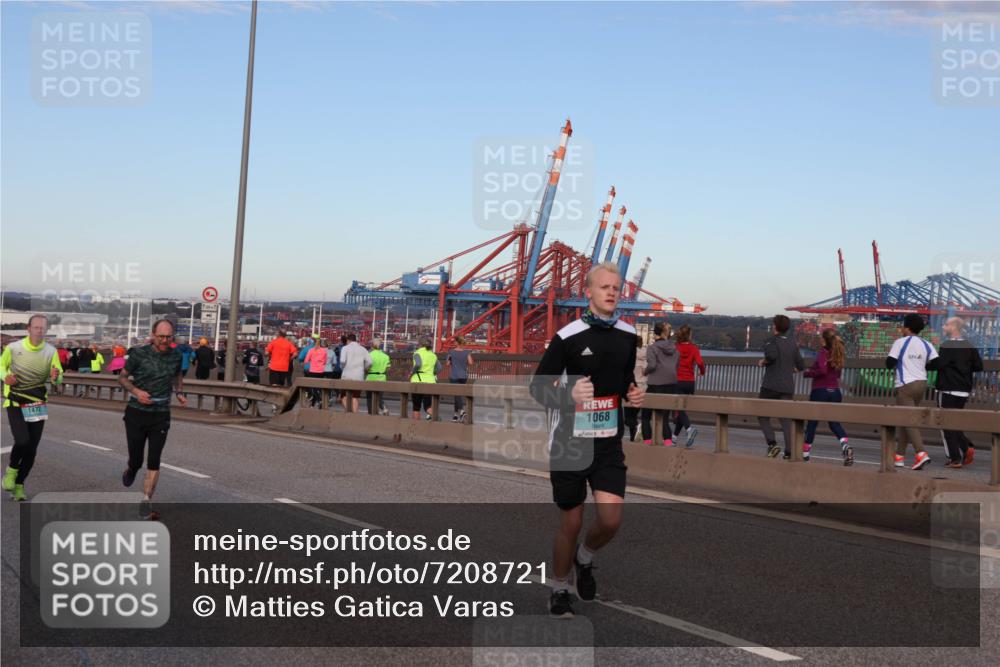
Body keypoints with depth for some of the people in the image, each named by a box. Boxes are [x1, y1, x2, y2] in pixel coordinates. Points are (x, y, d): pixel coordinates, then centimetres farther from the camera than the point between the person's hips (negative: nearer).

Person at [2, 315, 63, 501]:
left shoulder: (51, 351, -4)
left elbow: (59, 379, -1)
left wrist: (55, 377, -25)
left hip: (38, 406, 3)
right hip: (16, 404, -3)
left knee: (32, 449, 3)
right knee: (22, 441, -20)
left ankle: (19, 485, 21)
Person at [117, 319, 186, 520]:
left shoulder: (175, 356, 0)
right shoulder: (139, 354, -10)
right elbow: (122, 377, 1)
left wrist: (179, 393, 3)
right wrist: (136, 391, -17)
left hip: (160, 415, 2)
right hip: (136, 414, -2)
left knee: (154, 462, -6)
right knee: (136, 460, 4)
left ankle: (146, 504, 0)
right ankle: (131, 470, 42)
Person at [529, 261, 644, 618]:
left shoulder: (627, 335, 5)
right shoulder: (568, 336, -11)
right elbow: (538, 387, -6)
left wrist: (632, 393, 0)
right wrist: (570, 395, -25)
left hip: (609, 443, 4)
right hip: (569, 441, -4)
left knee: (611, 519, -8)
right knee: (571, 522, 4)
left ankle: (585, 558, 26)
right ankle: (559, 592, 26)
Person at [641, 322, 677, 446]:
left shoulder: (652, 348, -6)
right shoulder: (674, 348, 10)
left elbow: (652, 365, -16)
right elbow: (676, 366, 11)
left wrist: (645, 370, 3)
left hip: (656, 385, -5)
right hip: (672, 385, 5)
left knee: (646, 416, 10)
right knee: (665, 417, 8)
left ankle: (647, 441, 6)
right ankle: (668, 441, -9)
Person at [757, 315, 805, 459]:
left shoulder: (771, 341, -4)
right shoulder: (792, 344, 13)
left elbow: (772, 355, -25)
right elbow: (800, 366, 15)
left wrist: (763, 362, -6)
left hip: (771, 386, -4)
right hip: (788, 387, 5)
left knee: (762, 414, 11)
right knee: (786, 420, 3)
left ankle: (772, 443, -6)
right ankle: (789, 452, -7)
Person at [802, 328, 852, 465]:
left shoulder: (823, 351, -10)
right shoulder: (839, 353, 11)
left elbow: (822, 370, -24)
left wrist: (807, 373, -9)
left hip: (820, 391, -6)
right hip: (835, 391, 6)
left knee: (812, 422, 8)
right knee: (834, 422, 8)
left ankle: (805, 451, 18)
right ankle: (845, 446, -17)